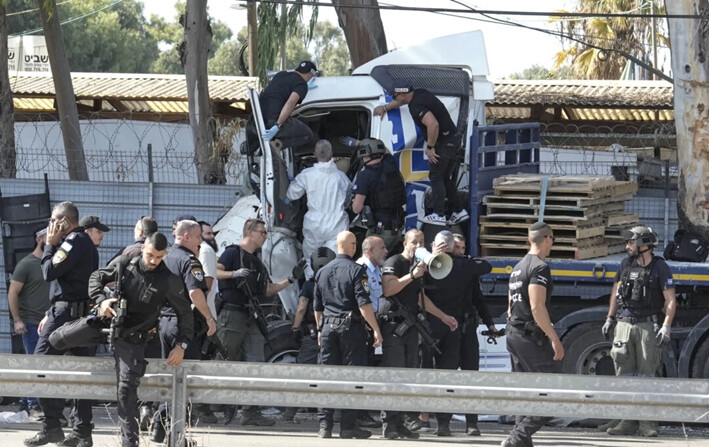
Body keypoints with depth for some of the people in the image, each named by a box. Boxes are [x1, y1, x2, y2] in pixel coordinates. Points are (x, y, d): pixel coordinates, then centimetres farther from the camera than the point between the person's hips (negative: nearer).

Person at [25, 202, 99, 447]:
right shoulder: (87, 243, 20)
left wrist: (50, 245, -2)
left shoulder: (73, 241, -11)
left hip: (67, 312, -10)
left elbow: (49, 272, -17)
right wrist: (51, 315, 25)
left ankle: (52, 426, -12)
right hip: (84, 313, 10)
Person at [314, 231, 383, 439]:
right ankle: (348, 426, -2)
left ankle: (324, 425, 2)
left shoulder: (323, 272, 11)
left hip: (328, 328, 5)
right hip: (351, 328, -5)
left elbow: (317, 306, 18)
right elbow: (364, 304, -15)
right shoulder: (356, 270, -8)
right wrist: (376, 330, -13)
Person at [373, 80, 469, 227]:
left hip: (443, 142, -10)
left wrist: (430, 147, -24)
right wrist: (385, 108, 40)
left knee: (436, 177, -4)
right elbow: (404, 100, 32)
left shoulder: (416, 107, -22)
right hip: (453, 138, 10)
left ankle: (439, 215, -6)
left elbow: (433, 124, -35)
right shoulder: (419, 93, 8)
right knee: (445, 178, 15)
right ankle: (459, 211, 16)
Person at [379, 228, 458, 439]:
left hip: (410, 325, 8)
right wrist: (412, 275, -21)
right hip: (393, 324, -8)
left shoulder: (418, 266, 20)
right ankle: (389, 423, -12)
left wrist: (443, 316, 29)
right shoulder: (394, 263, -5)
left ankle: (400, 423, 6)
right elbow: (387, 289, -20)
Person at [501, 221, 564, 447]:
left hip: (513, 333, 10)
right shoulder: (540, 267, -13)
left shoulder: (518, 267, 17)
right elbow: (537, 307, -21)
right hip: (532, 336, -10)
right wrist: (555, 339, -20)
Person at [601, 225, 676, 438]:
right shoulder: (626, 264, 10)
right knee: (624, 374, 3)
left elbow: (670, 300, -8)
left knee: (646, 374, -4)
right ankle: (628, 422, 6)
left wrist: (666, 327, -18)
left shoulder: (660, 267, -5)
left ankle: (647, 423, -1)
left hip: (648, 325, -5)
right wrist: (610, 319, 18)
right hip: (624, 324, 5)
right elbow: (616, 292, 20)